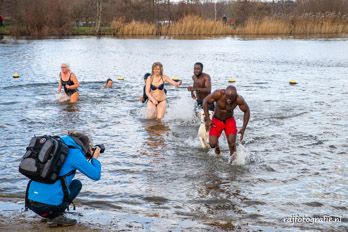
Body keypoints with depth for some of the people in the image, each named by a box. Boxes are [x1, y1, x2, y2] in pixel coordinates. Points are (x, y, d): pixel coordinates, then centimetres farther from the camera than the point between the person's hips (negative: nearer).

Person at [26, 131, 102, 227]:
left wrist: (88, 155, 29)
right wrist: (95, 158, 17)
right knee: (77, 184, 17)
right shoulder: (74, 153, -5)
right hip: (49, 204, -8)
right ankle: (56, 216, 1)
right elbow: (96, 175, -3)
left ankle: (51, 215, 13)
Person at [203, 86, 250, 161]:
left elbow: (246, 111, -9)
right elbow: (205, 101, -13)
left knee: (232, 143, -18)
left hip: (229, 120, 0)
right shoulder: (218, 94, -28)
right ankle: (217, 145, 27)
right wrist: (207, 119, -16)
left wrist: (243, 128, -14)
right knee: (212, 144, -9)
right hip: (216, 120, 0)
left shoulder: (239, 99, -25)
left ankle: (232, 158, 6)